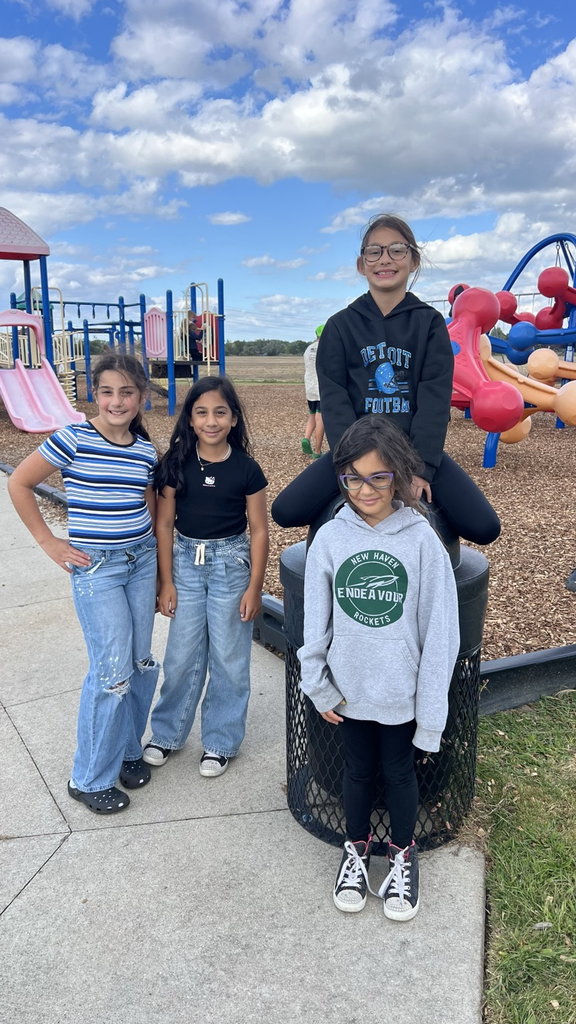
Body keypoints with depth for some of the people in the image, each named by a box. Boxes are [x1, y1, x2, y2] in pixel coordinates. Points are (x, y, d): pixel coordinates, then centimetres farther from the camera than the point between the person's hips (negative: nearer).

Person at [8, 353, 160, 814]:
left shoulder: (147, 450, 2)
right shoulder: (74, 440, -12)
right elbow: (19, 483, -6)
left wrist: (157, 559, 11)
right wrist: (48, 541, -6)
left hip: (142, 559, 5)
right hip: (95, 566, -5)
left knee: (141, 663, 10)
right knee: (113, 672, -5)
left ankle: (127, 749, 33)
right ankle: (91, 778, 15)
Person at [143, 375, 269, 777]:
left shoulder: (246, 469, -9)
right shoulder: (176, 464, -5)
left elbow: (259, 530, -4)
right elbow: (165, 523, 0)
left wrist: (254, 587, -5)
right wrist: (166, 581, -1)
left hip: (231, 563, -1)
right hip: (185, 562, 1)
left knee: (229, 657, 8)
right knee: (182, 654, 10)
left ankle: (221, 742, 26)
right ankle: (168, 732, 31)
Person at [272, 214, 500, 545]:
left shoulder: (430, 322, 3)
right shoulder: (340, 326, 4)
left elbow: (435, 399, -7)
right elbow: (334, 400, -4)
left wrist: (421, 467, -18)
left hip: (415, 448, 0)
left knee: (484, 527, -17)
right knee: (285, 511, -19)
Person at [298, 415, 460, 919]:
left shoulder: (422, 540, -14)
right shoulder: (330, 538, -9)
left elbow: (439, 628, -10)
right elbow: (316, 620, -2)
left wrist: (431, 704, -9)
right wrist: (319, 685, -3)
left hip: (402, 690, -1)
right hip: (349, 687, 2)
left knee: (400, 771, 17)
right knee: (359, 770, 19)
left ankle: (402, 853, 42)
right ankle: (356, 848, 44)